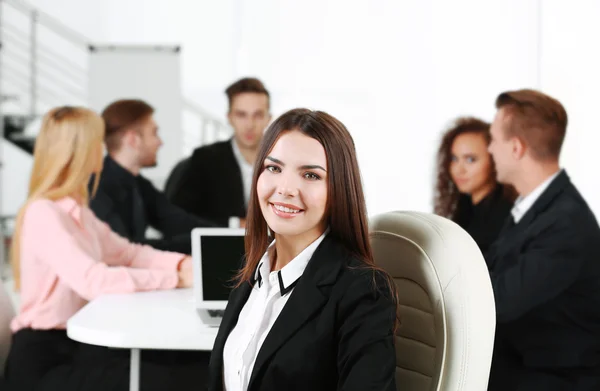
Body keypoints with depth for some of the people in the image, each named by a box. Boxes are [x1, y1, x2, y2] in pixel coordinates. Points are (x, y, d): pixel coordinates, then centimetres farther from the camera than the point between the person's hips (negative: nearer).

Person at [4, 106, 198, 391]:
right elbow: (93, 281, -29)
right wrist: (175, 278, -26)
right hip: (42, 359, -9)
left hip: (74, 341, 9)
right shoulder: (44, 214, -18)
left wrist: (181, 263, -3)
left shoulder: (75, 209, 13)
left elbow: (124, 252, 15)